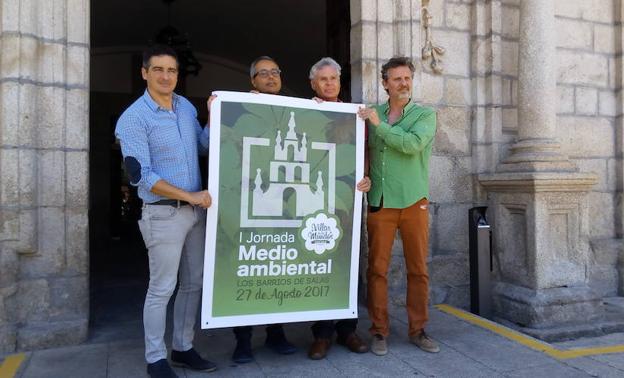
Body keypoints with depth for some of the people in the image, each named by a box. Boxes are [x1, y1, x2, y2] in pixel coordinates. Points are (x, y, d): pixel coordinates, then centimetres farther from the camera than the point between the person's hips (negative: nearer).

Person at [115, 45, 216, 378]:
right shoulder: (133, 119, -11)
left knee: (194, 283, 13)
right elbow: (140, 176, -16)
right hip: (164, 213, -6)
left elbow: (202, 147, 19)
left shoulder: (186, 106, 8)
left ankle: (182, 348, 28)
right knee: (162, 288, 2)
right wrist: (190, 196, -17)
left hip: (196, 209, 7)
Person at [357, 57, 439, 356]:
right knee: (377, 269, 1)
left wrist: (380, 125, -11)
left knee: (418, 270, 5)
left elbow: (413, 144, -14)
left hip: (414, 201, 0)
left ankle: (417, 330, 19)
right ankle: (379, 331, 14)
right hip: (380, 202, 1)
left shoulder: (425, 114, 4)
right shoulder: (370, 114, 11)